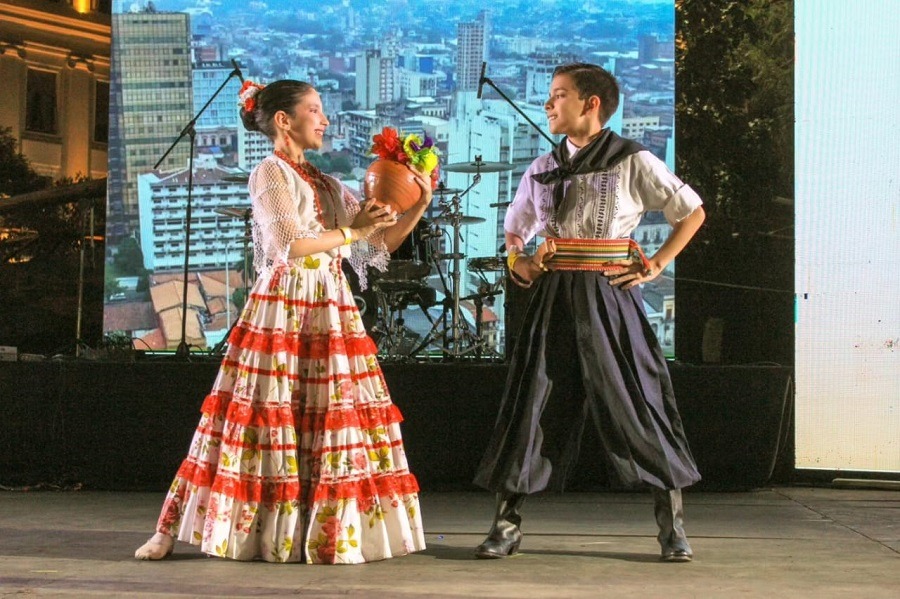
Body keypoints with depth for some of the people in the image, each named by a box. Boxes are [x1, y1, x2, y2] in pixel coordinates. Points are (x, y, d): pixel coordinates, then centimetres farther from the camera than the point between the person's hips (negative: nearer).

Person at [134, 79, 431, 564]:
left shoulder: (326, 185, 18)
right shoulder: (269, 173, -2)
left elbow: (381, 245, 18)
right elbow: (289, 245, -16)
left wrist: (419, 206, 5)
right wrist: (351, 232, -8)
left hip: (330, 314, 7)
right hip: (281, 309, -7)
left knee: (333, 419, 2)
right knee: (270, 415, -6)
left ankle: (329, 534, 8)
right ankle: (173, 530, 2)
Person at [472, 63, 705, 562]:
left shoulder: (632, 162, -1)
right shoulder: (541, 169, 12)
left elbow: (692, 211, 7)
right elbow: (513, 228, 27)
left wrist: (656, 265, -1)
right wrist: (517, 261, 6)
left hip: (608, 296, -4)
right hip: (552, 299, 4)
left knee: (636, 407, -1)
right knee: (530, 405, 2)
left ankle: (672, 526, 12)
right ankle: (507, 524, 11)